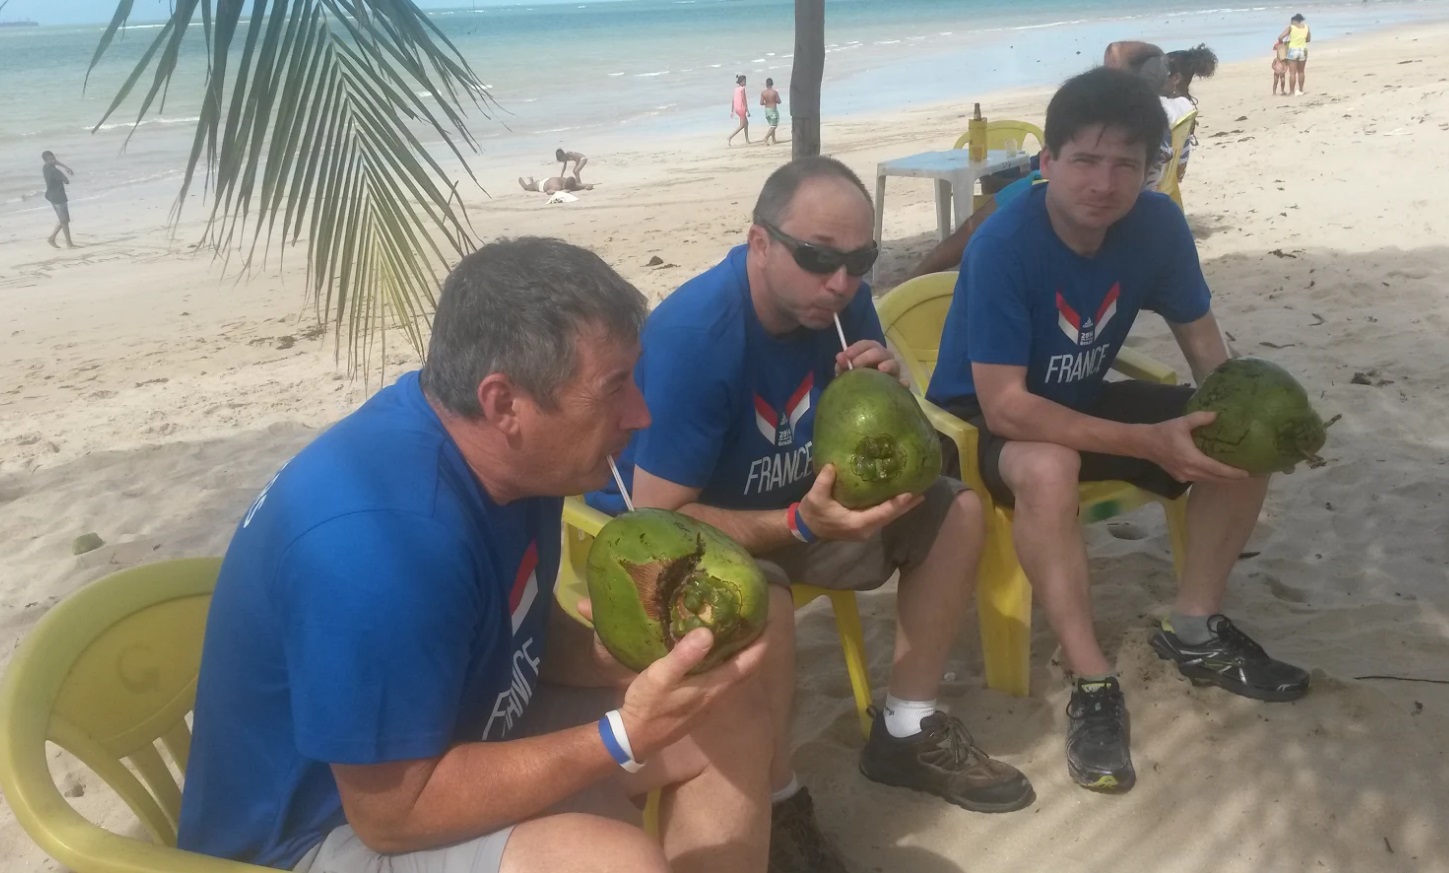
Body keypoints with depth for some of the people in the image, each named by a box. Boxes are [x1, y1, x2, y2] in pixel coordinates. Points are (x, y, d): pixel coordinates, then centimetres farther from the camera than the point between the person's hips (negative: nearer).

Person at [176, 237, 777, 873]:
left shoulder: (513, 451, -8)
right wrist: (623, 737, -28)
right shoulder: (380, 537, -35)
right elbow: (392, 813, -28)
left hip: (452, 731, 8)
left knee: (731, 715, 5)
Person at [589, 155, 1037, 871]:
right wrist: (800, 525, -40)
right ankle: (776, 806, -11)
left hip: (794, 501, 7)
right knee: (758, 599, -38)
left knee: (955, 512, -3)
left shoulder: (841, 302, -11)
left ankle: (906, 732, 9)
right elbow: (655, 518, -31)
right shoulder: (692, 336, -31)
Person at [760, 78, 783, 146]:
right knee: (773, 126, 0)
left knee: (772, 125, 19)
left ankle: (773, 140, 24)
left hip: (766, 110, 5)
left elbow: (761, 103, -7)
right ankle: (766, 138, -19)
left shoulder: (763, 93, -6)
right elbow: (779, 102, -8)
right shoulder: (775, 92, -14)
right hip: (773, 110, -5)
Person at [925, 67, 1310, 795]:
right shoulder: (1003, 245, -30)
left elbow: (1200, 337, 1)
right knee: (1048, 469, -39)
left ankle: (1195, 629, 6)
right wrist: (1148, 443, -36)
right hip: (986, 420, -6)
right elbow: (1005, 407, -33)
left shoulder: (1156, 224, -12)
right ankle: (1093, 684, -24)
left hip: (1083, 399, 7)